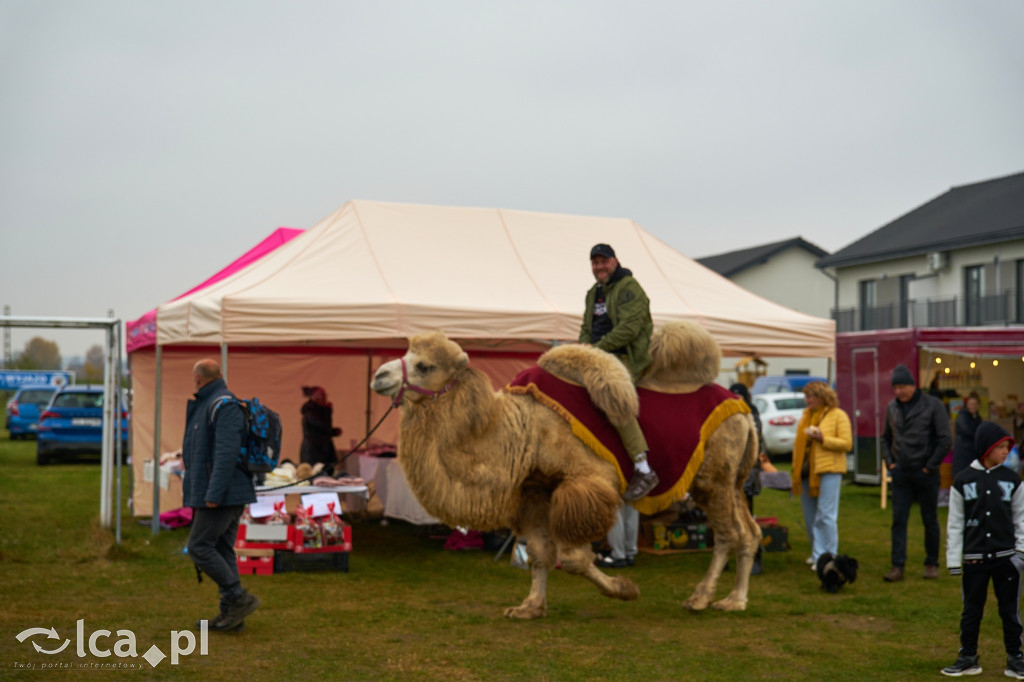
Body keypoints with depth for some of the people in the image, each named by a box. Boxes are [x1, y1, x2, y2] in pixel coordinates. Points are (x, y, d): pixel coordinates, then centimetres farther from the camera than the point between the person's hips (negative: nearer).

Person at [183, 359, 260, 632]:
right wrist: (194, 488, 23)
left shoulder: (224, 405, -15)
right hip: (227, 496, 10)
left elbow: (227, 453, -24)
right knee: (222, 551, 10)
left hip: (223, 495, -10)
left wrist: (214, 494, -25)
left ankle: (239, 598, -5)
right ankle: (230, 614, 13)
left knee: (200, 547, -9)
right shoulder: (209, 404, 18)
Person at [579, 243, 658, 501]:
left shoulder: (629, 288, -9)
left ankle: (644, 471, -32)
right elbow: (586, 329, 22)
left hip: (625, 358, -9)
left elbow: (629, 328, -19)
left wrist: (598, 347, -18)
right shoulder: (593, 293, 19)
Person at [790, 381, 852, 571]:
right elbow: (799, 440, 25)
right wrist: (796, 465, 14)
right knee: (810, 517, 10)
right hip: (806, 470, 7)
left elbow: (847, 444, -8)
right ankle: (817, 553, 23)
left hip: (828, 471, -7)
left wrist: (823, 438, -20)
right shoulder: (806, 414, 17)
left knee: (825, 516, -9)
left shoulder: (838, 415, -3)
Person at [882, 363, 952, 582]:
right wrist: (889, 462, 6)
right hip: (900, 474, 4)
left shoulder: (932, 406, -7)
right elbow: (886, 438, 19)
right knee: (898, 520, 0)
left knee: (930, 521, 8)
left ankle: (932, 564, 20)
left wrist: (930, 466, -9)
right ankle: (898, 566, 1)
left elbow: (945, 439, -8)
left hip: (925, 474, -4)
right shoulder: (892, 408, 7)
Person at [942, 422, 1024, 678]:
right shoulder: (963, 481, -1)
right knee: (971, 610, 8)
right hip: (974, 559, -1)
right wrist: (954, 560, -1)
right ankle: (968, 658, 20)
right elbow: (955, 523, 1)